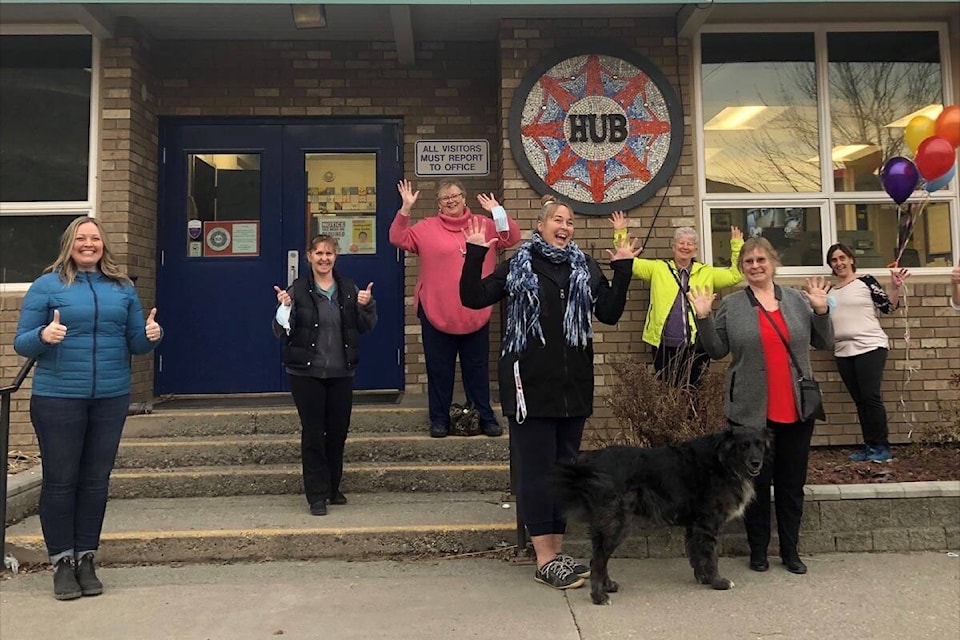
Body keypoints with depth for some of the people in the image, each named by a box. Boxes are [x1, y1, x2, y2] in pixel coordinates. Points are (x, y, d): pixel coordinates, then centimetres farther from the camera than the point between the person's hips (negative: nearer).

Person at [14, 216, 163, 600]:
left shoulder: (123, 288, 11)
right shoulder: (47, 285, 2)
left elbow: (136, 344, 13)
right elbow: (21, 344, 0)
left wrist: (151, 335, -9)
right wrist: (44, 335, -21)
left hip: (111, 398, 3)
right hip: (58, 398, -3)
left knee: (96, 480, 8)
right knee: (60, 480, 3)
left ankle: (86, 558, 20)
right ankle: (62, 561, 16)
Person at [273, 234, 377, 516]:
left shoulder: (349, 289, 5)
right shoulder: (297, 290, -4)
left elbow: (366, 327, 7)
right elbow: (281, 331, -5)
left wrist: (366, 305, -11)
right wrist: (284, 307, -22)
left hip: (341, 372, 3)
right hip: (306, 373, -3)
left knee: (338, 431, 12)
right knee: (313, 434, 1)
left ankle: (333, 488, 30)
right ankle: (317, 496, 11)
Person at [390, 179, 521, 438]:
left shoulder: (484, 225, 6)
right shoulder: (426, 228, 2)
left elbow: (512, 238, 0)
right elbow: (398, 239, -5)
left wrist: (499, 212, -14)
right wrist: (405, 210, -16)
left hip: (476, 314, 1)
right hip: (436, 313, -1)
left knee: (477, 367, 11)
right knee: (439, 369, 9)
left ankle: (485, 417, 22)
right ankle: (439, 419, 20)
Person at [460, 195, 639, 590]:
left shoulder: (583, 267, 12)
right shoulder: (517, 265, 4)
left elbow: (610, 312, 8)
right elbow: (473, 298, -2)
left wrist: (622, 270, 1)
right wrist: (475, 255, -11)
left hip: (574, 385, 4)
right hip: (530, 384, -4)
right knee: (536, 469, -1)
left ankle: (556, 552, 21)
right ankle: (545, 558, 6)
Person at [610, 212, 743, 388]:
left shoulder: (707, 273, 11)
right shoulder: (658, 269, 8)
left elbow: (736, 274, 11)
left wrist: (737, 245, 5)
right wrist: (620, 233, -2)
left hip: (696, 347, 1)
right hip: (664, 346, -1)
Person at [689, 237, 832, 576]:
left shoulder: (797, 299, 7)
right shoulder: (730, 305, 2)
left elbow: (824, 343, 7)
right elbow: (717, 350, 0)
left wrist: (821, 311, -8)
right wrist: (704, 318, -12)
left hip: (796, 409, 2)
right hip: (752, 411, -2)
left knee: (792, 481, 11)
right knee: (757, 480, 7)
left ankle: (790, 550, 25)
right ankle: (758, 549, 21)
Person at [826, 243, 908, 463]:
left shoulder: (866, 281, -1)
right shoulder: (829, 291, 13)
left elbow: (889, 307, -5)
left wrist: (895, 287, -19)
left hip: (870, 347, -5)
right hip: (843, 352, 5)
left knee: (871, 397, -8)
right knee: (860, 401, 9)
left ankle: (882, 447, 1)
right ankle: (869, 446, 15)